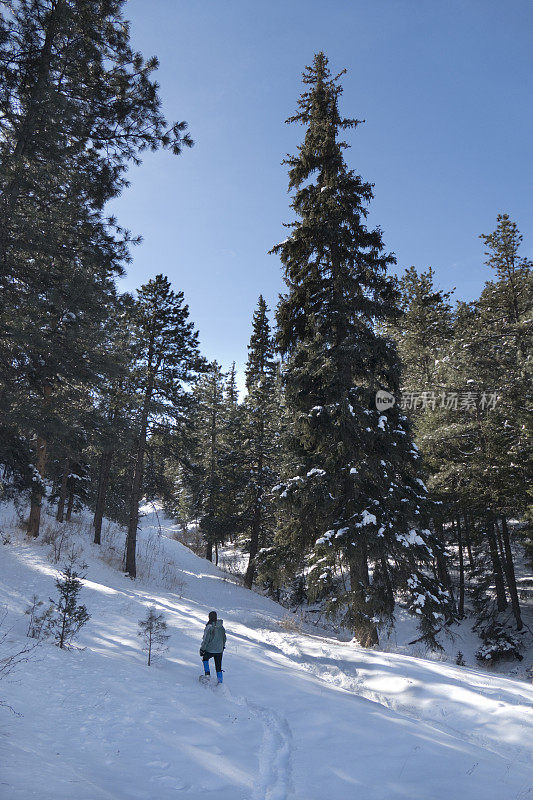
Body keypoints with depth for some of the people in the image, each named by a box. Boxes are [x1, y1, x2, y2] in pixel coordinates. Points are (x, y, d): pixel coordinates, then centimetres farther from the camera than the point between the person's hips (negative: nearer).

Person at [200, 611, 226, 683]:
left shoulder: (209, 627, -18)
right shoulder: (221, 627, 0)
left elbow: (205, 640, -18)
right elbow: (224, 638, 12)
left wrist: (202, 650, -9)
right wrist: (223, 646, 28)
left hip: (210, 650, -5)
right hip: (219, 651, 5)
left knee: (205, 658, 27)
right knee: (218, 667, 16)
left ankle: (207, 673, 17)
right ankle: (220, 682, 16)